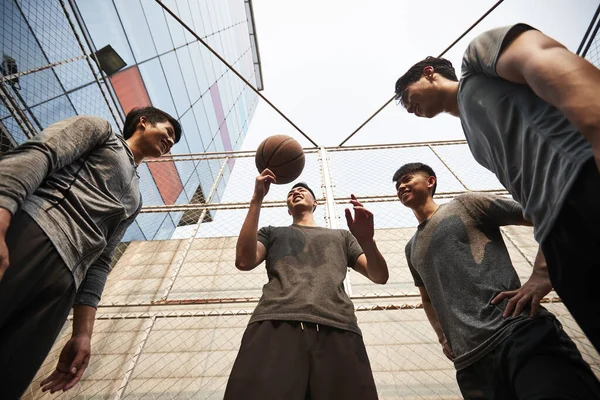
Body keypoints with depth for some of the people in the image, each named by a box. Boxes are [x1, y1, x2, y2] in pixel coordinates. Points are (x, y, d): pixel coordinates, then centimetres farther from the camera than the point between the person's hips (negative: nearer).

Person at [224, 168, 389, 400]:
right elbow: (244, 261, 7)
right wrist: (257, 200, 5)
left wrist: (367, 240, -3)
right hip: (275, 324, 0)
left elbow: (380, 276, 19)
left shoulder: (341, 236, 29)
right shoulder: (272, 233, 27)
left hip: (337, 328, 1)